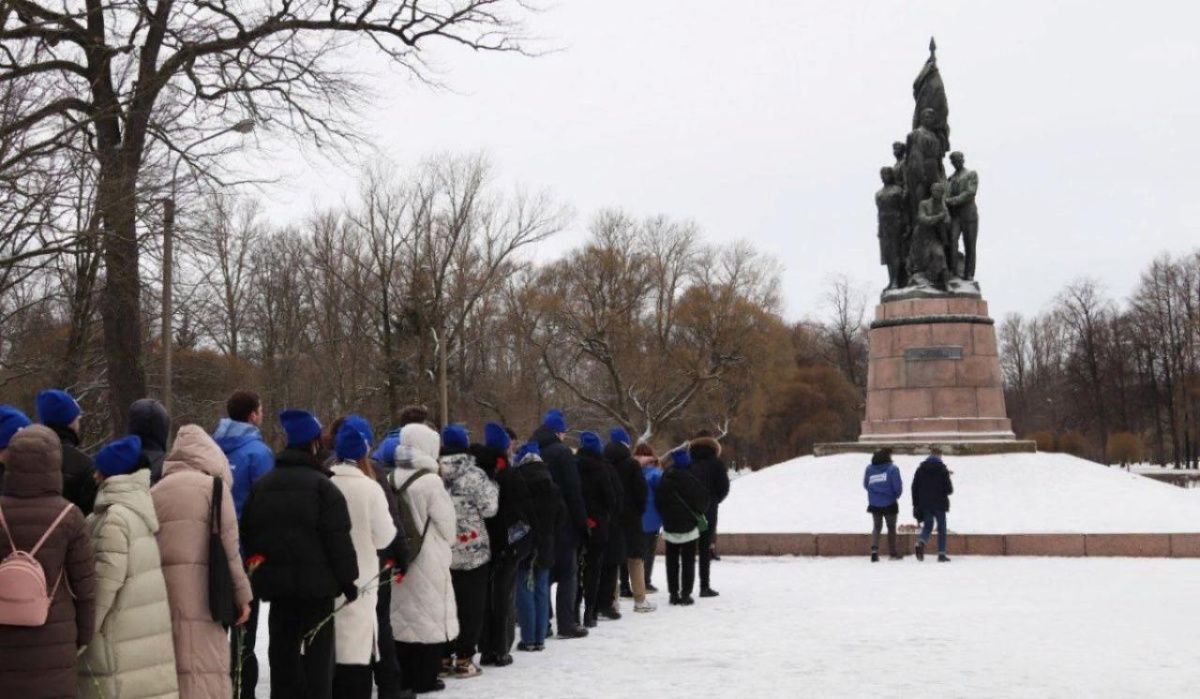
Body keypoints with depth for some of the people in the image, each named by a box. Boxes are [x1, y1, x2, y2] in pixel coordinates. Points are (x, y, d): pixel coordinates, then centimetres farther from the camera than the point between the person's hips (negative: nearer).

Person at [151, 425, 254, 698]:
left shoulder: (154, 491, 17)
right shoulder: (213, 485, 2)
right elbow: (228, 547, -2)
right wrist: (241, 594, 7)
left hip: (157, 598, 5)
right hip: (199, 596, -5)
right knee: (204, 674, -5)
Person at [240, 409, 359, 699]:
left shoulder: (262, 485, 10)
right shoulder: (322, 485, -11)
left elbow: (248, 534, 15)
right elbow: (339, 539, -13)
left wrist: (257, 571, 21)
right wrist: (348, 578, -6)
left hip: (275, 581, 6)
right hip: (316, 582, -6)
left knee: (282, 648, 13)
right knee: (317, 652, 1)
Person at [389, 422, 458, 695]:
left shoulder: (391, 480, 0)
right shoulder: (430, 482, -16)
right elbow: (447, 524, -8)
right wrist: (444, 544, 12)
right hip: (428, 560, -6)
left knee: (402, 615, 12)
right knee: (428, 617, 4)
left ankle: (403, 677, 19)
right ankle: (424, 678, 7)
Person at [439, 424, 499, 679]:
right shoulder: (473, 475, -13)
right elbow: (489, 508, -11)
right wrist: (492, 486, 4)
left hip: (442, 551, 4)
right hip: (472, 552, -4)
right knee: (471, 606, 5)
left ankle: (444, 656, 16)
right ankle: (464, 659, 5)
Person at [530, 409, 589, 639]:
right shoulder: (562, 452, -11)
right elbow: (574, 491, -13)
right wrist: (582, 522, -7)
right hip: (563, 523, -6)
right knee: (568, 573, 1)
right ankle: (567, 624, -1)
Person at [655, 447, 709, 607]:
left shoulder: (665, 478, -3)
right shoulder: (691, 479, -17)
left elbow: (658, 501, 3)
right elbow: (703, 500, -10)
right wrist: (698, 513, 10)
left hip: (670, 526, 4)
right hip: (689, 526, -4)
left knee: (672, 561, 12)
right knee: (688, 560, 5)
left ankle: (674, 593, 11)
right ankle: (685, 594, 1)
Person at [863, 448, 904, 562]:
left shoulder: (870, 469, -1)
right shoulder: (892, 468, -13)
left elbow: (865, 485, 6)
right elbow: (898, 486, -14)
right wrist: (897, 495, 8)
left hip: (874, 504, 3)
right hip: (889, 504, -3)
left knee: (876, 527, 14)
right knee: (891, 528, 14)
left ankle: (874, 548, -9)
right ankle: (892, 553, 20)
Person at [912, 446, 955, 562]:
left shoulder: (921, 469, 3)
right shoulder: (942, 469, -7)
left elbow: (914, 487, 4)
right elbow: (949, 489, -9)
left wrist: (916, 504, 9)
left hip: (924, 504, 3)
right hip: (939, 504, -3)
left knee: (927, 526, 11)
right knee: (941, 528, 7)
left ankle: (920, 543, -20)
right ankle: (941, 554, 3)